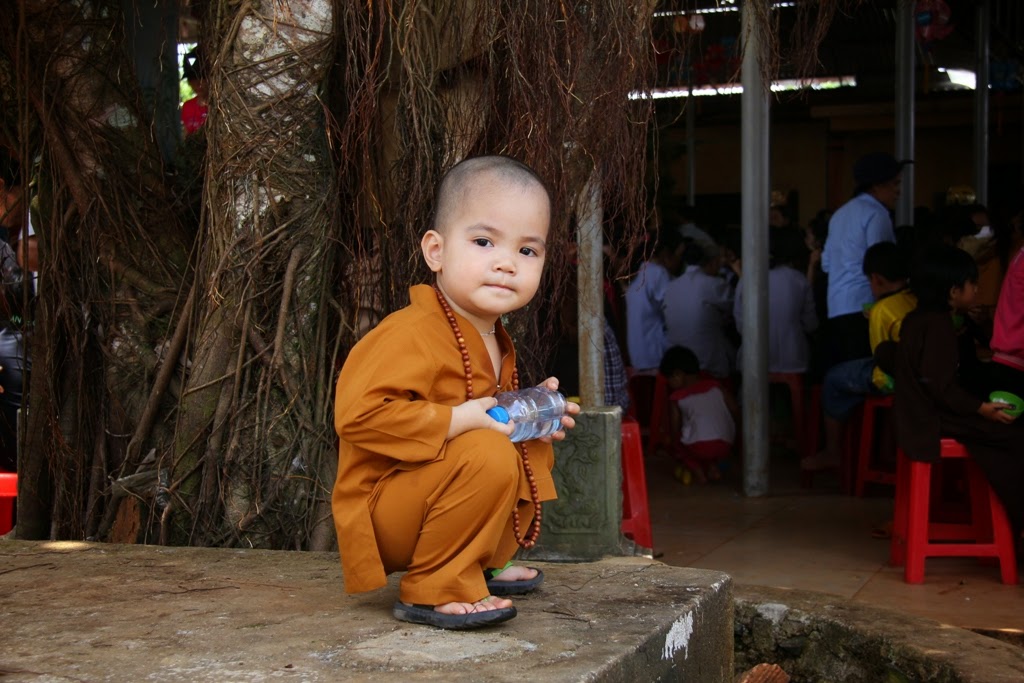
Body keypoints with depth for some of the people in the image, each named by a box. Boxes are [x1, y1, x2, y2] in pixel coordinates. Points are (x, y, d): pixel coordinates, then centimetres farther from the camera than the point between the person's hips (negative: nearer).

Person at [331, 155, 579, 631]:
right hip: (382, 513, -10)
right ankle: (433, 591, -19)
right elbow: (356, 413, -35)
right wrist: (460, 421, -32)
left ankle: (485, 562, 23)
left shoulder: (494, 341, 8)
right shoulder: (410, 334, -24)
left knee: (533, 452, 20)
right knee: (489, 457, -32)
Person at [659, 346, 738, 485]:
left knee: (676, 446, 26)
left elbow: (675, 429, 8)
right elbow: (735, 410, 12)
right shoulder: (715, 385, 14)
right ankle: (712, 466, 9)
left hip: (698, 446, -4)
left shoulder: (677, 397, 6)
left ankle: (697, 469, 3)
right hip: (725, 447, 4)